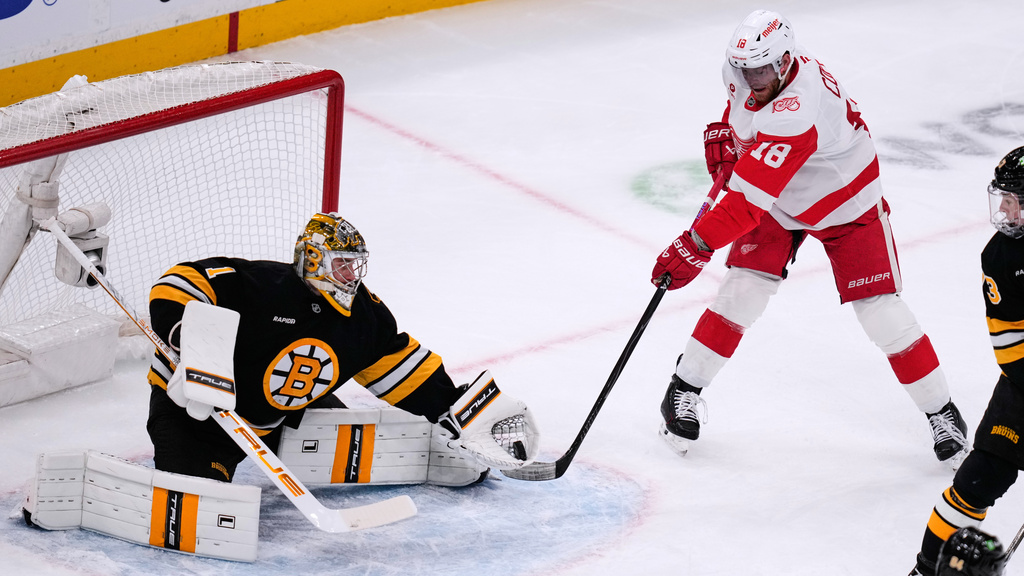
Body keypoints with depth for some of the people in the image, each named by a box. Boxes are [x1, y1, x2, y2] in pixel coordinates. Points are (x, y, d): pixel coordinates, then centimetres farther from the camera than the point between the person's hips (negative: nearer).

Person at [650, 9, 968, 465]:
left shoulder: (795, 114, -43)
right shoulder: (743, 68, -18)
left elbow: (749, 199, -46)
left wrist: (695, 246, -47)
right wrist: (723, 133, -1)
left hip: (844, 202, -6)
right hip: (777, 202, 6)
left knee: (881, 311, -8)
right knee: (742, 292, -9)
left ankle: (942, 412, 9)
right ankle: (684, 389, 5)